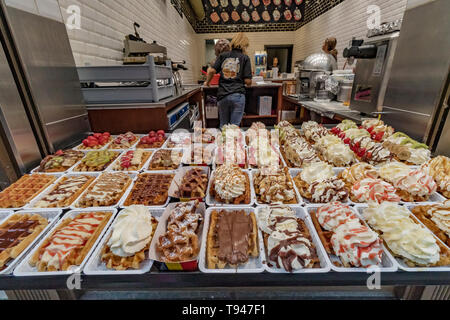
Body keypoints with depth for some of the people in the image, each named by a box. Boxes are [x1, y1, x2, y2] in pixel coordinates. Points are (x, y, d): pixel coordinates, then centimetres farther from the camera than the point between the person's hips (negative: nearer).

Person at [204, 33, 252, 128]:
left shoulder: (223, 56, 11)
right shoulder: (245, 58, 3)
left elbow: (212, 71, 1)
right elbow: (248, 81, -4)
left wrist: (207, 82, 19)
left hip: (222, 95, 4)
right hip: (238, 94, -3)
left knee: (223, 126, 15)